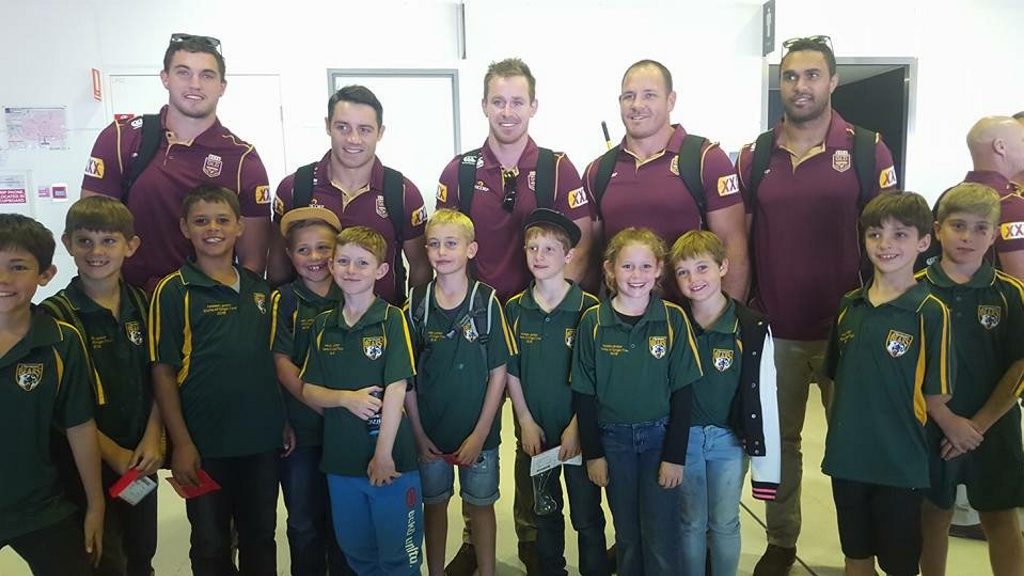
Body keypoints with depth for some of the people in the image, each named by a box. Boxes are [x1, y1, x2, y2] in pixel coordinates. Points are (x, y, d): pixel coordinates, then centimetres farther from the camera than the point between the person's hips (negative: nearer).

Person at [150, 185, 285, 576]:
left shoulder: (260, 288, 7)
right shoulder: (174, 291, -6)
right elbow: (163, 372, -8)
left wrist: (285, 421, 7)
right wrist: (181, 442, -12)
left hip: (263, 439, 4)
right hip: (205, 443, -3)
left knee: (260, 536, 17)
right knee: (211, 543, 12)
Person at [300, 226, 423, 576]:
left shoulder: (393, 320, -8)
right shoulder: (323, 326, 6)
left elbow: (396, 389, -13)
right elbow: (309, 391, 6)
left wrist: (384, 455, -16)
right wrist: (346, 398, -13)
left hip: (390, 458, -4)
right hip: (340, 460, 5)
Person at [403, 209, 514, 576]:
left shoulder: (487, 303, -8)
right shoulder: (416, 306, -3)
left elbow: (498, 372, -7)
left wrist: (480, 433, -10)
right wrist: (418, 434, -3)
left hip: (478, 432, -1)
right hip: (429, 432, 2)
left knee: (480, 504, 12)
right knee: (434, 503, 16)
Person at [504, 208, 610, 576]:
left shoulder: (588, 309, -10)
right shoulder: (514, 309, -1)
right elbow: (511, 372, 3)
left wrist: (576, 427, -11)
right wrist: (526, 422, -4)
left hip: (578, 431, -3)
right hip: (535, 430, 3)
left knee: (587, 516, 8)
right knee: (545, 512, 18)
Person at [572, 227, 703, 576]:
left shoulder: (673, 319, -7)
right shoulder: (593, 322, -4)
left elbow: (681, 393, -6)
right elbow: (584, 393, 0)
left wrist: (675, 456, -8)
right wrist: (592, 453, -1)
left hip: (660, 435, -1)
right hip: (613, 439, 1)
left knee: (661, 540, 3)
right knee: (627, 537, 14)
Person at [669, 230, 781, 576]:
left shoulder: (752, 328, -12)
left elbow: (764, 399, -10)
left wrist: (766, 466, -9)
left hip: (730, 439, -1)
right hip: (684, 437, 1)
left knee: (724, 524, 11)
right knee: (692, 523, 13)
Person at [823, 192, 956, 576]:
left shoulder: (930, 311, -12)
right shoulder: (849, 305, 3)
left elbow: (934, 395, -9)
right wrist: (839, 434, 7)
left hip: (900, 464, -4)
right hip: (847, 459, 4)